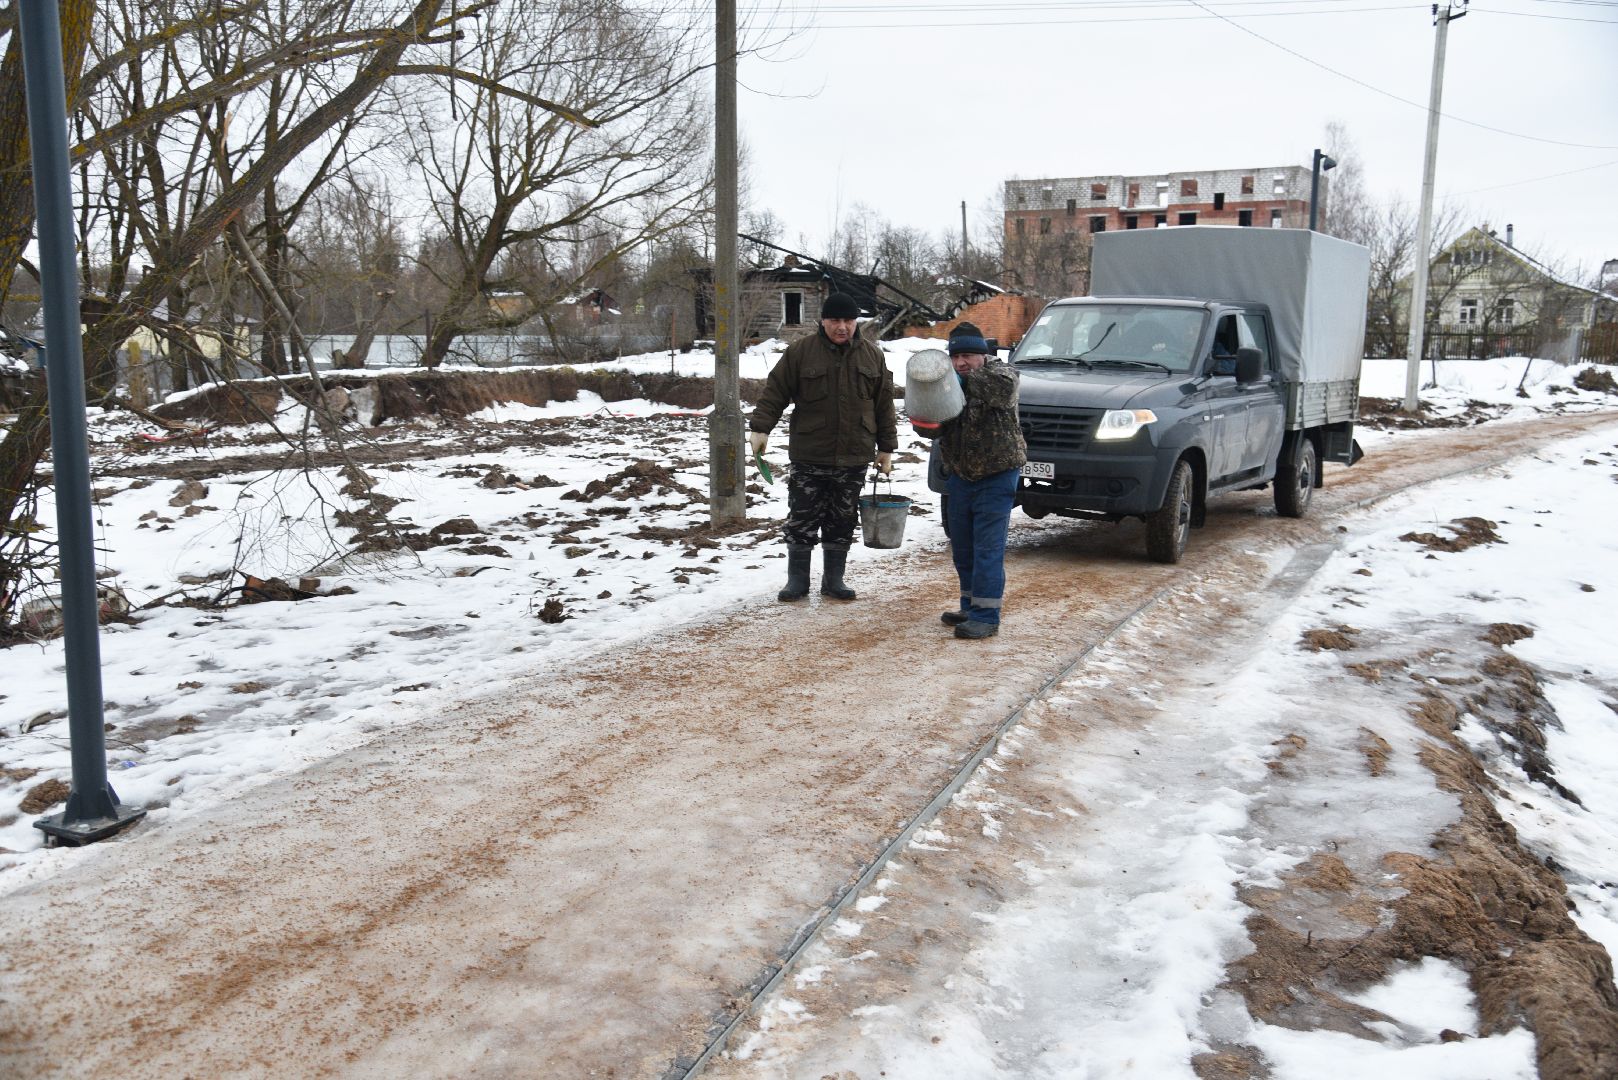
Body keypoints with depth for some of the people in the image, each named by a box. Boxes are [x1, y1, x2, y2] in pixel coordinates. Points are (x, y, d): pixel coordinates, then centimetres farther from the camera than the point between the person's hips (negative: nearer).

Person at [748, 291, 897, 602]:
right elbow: (775, 391, -1)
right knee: (801, 520, 2)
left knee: (842, 522, 9)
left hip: (853, 459, 2)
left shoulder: (872, 356, 6)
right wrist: (760, 427, -10)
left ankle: (833, 580, 21)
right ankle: (797, 580, 14)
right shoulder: (800, 352, -2)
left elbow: (884, 406, 9)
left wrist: (886, 448, 8)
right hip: (809, 457, -2)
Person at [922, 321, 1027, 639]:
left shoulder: (1000, 372, -6)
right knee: (962, 547, 12)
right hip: (959, 476, 6)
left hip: (996, 476, -6)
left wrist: (964, 382, -30)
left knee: (988, 547, -9)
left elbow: (1003, 389, -31)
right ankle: (971, 606, 25)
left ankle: (987, 616, -6)